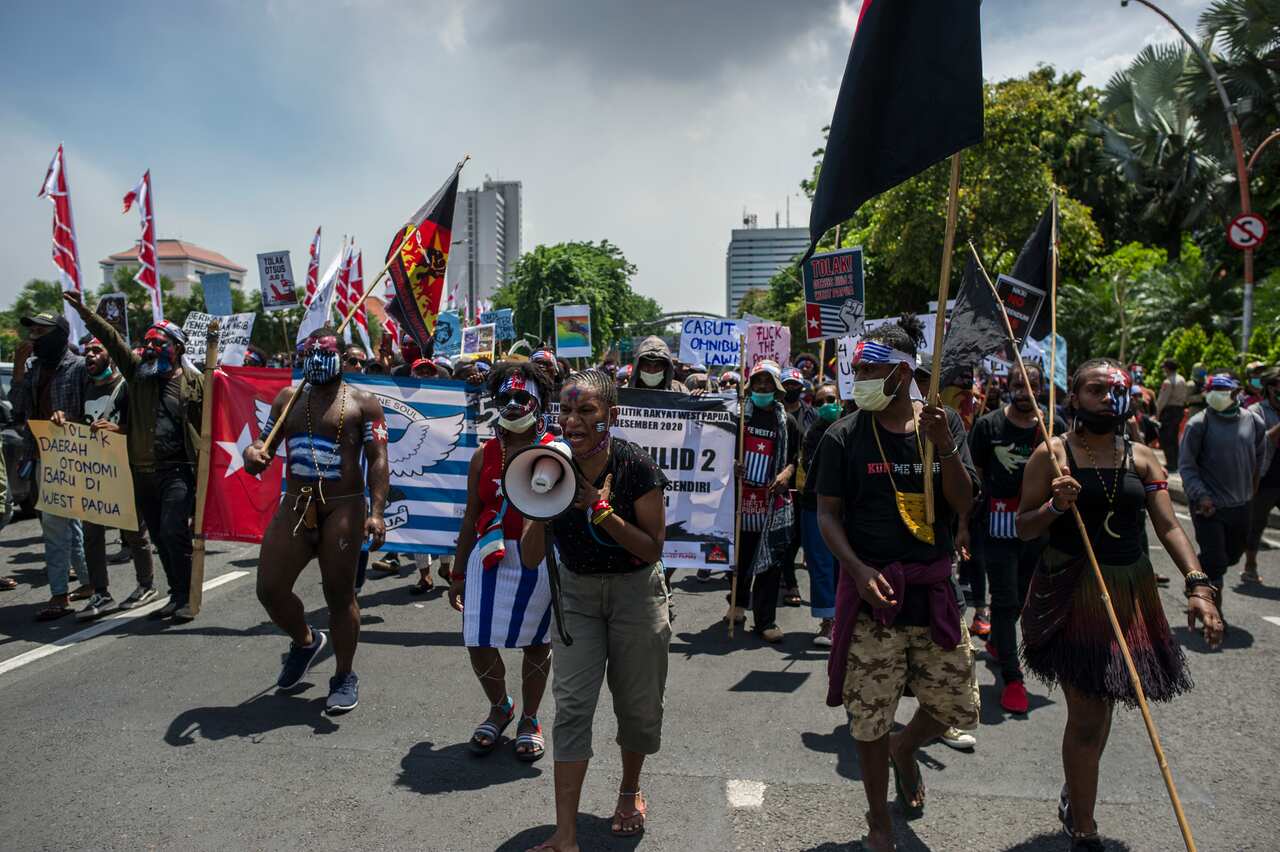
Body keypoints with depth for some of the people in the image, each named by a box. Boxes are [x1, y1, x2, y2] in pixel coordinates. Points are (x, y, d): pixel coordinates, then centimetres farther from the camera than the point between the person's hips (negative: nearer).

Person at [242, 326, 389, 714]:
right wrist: (253, 452, -9)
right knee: (270, 590, 2)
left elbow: (377, 459, -6)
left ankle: (344, 677, 18)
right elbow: (265, 443, 17)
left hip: (342, 507, -4)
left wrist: (376, 512, -17)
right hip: (294, 507, 5)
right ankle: (305, 640, 33)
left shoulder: (362, 402, 1)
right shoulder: (287, 398, 15)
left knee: (339, 595, 1)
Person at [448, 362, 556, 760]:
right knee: (478, 643, 2)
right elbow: (471, 517, 10)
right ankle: (500, 707, 31)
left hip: (541, 560, -2)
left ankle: (529, 720, 31)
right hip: (491, 558, 3)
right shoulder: (485, 455, 7)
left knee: (536, 642, 9)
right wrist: (459, 573, 11)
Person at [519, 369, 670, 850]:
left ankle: (630, 789, 40)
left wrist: (600, 509, -29)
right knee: (571, 705, -5)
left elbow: (653, 548, -19)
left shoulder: (636, 467, -20)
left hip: (635, 590, -2)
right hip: (576, 591, 2)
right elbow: (531, 558, -11)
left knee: (637, 702, 11)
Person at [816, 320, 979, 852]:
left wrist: (943, 445, -17)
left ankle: (904, 750, 46)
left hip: (934, 590, 3)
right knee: (870, 720, 6)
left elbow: (963, 504, -3)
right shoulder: (844, 436, -5)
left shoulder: (945, 423, 3)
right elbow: (828, 514, -4)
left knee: (957, 707, 13)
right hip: (871, 592, -3)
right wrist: (859, 571, -18)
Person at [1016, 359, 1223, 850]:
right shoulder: (1052, 455, -5)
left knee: (1102, 704, 16)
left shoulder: (1142, 458, 6)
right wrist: (1054, 505, -23)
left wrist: (1197, 584, -15)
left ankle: (1074, 799, 39)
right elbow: (1023, 529, -4)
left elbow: (1168, 526, -2)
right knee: (1087, 716, -4)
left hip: (1130, 593, 5)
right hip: (1072, 593, -4)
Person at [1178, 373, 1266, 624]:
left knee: (1233, 554, 18)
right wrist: (1200, 495, -19)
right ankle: (1215, 612, 13)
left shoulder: (1253, 420, 1)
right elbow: (1185, 465, -10)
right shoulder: (1199, 423, -12)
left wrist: (1253, 483, 20)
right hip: (1209, 505, -5)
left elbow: (1259, 454, 20)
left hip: (1242, 504, 5)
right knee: (1216, 561, -3)